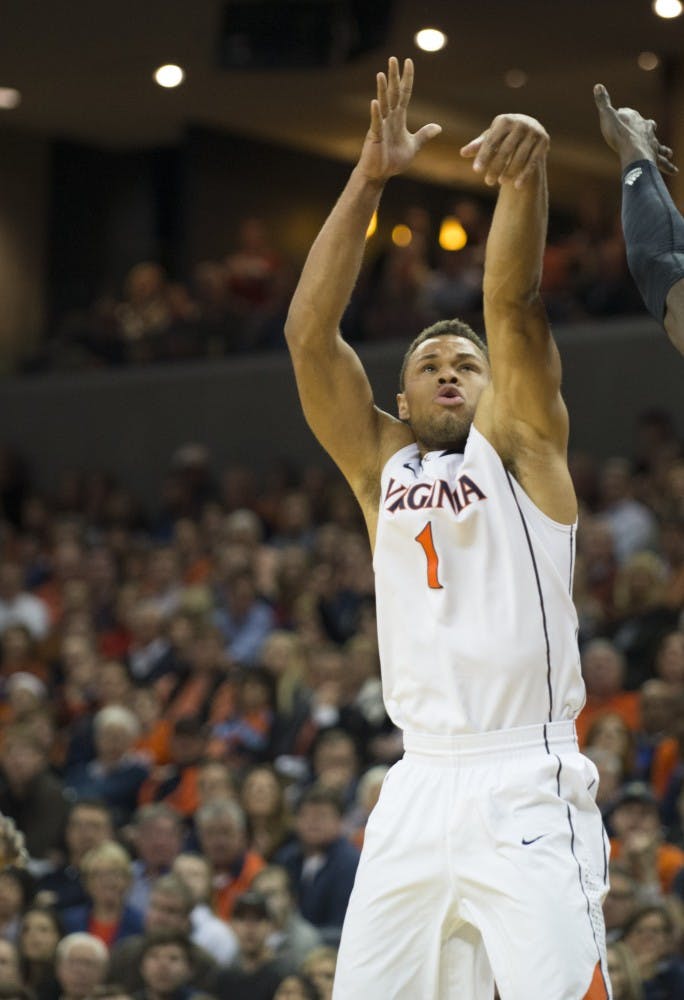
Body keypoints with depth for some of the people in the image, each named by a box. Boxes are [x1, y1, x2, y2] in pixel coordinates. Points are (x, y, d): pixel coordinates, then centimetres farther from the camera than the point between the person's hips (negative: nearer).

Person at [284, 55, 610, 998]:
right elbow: (309, 333, 7)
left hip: (525, 786, -4)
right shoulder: (382, 463, 18)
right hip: (418, 787, 4)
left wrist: (528, 174, -22)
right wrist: (369, 179, 0)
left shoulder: (519, 443, 10)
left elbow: (513, 303, -6)